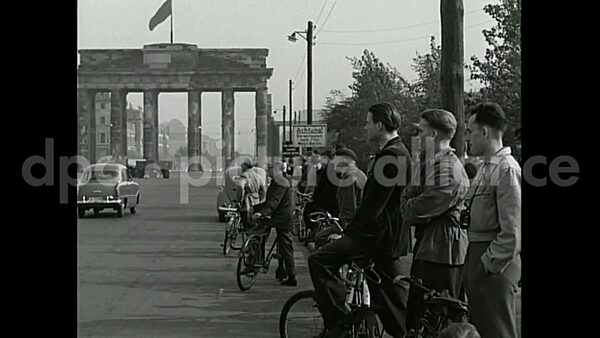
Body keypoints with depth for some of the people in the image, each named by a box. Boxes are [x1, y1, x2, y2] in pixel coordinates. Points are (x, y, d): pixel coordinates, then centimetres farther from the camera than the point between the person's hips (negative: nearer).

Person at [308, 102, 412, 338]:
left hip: (380, 236, -11)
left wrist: (350, 230, -12)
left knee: (320, 261, -14)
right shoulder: (399, 153, 18)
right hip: (390, 236, 11)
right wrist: (353, 227, 20)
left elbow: (373, 204, -20)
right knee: (391, 299, 14)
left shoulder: (390, 156, -16)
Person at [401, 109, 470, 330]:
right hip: (424, 245, 10)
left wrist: (409, 208, 0)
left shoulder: (450, 169, -17)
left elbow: (426, 206, -18)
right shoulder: (424, 163, 16)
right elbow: (407, 197, 17)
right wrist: (411, 208, -3)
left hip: (442, 248, -10)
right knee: (416, 312, 15)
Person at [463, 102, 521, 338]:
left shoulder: (507, 170, -15)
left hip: (495, 263, -10)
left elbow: (511, 230, -20)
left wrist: (490, 264, -17)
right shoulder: (486, 167, 15)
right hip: (477, 257, 10)